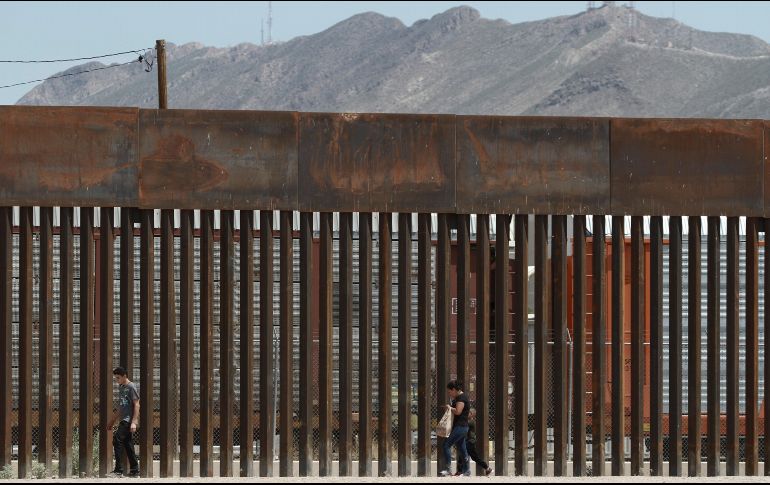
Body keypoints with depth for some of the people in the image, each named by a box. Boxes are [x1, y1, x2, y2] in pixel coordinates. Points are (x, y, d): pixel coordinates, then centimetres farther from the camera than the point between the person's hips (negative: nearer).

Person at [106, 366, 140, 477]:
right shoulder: (121, 388, 18)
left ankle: (118, 469, -19)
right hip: (123, 420, 9)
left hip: (129, 420, -9)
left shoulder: (131, 387, -8)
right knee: (128, 445, 8)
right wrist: (112, 421, 26)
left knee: (117, 439, -18)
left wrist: (134, 422, -19)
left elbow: (136, 405, -12)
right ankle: (134, 470, 11)